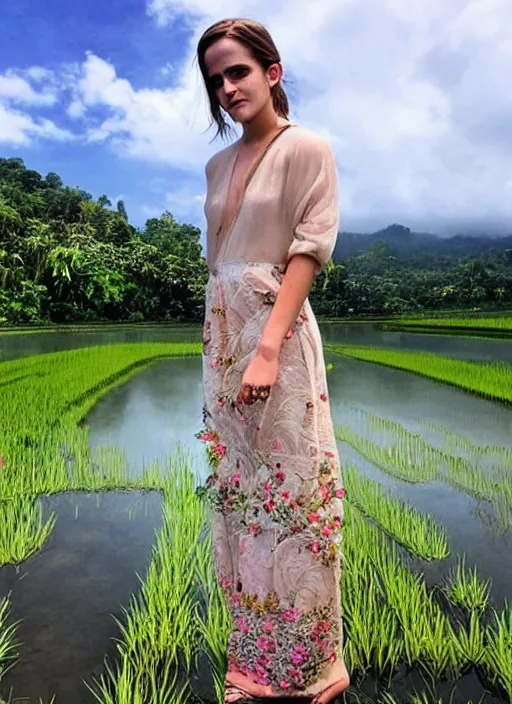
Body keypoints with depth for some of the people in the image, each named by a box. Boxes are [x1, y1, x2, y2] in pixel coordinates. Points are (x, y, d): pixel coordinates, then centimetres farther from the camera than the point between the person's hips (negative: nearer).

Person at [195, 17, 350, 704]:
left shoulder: (307, 148, -2)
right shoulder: (218, 165, 17)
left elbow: (309, 250, -11)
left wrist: (268, 347, -20)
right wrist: (214, 342, 11)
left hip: (277, 328, -6)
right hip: (221, 334, 7)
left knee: (289, 482, -2)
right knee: (237, 484, 10)